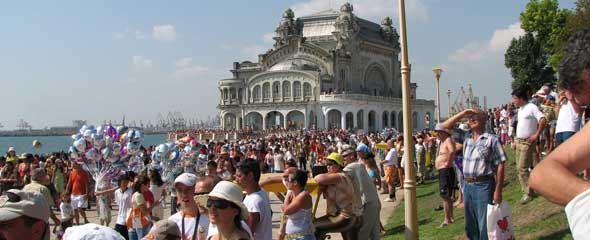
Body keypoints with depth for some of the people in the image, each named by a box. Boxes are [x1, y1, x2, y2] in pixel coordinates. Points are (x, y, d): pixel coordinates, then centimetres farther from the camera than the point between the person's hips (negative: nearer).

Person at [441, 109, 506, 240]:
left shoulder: (492, 139, -2)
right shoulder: (466, 138, 13)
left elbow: (500, 165, -6)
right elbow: (445, 126, 15)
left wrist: (498, 190, -12)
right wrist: (463, 114, 5)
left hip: (484, 185, -6)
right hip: (467, 185, 6)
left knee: (485, 227, -5)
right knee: (470, 226, 14)